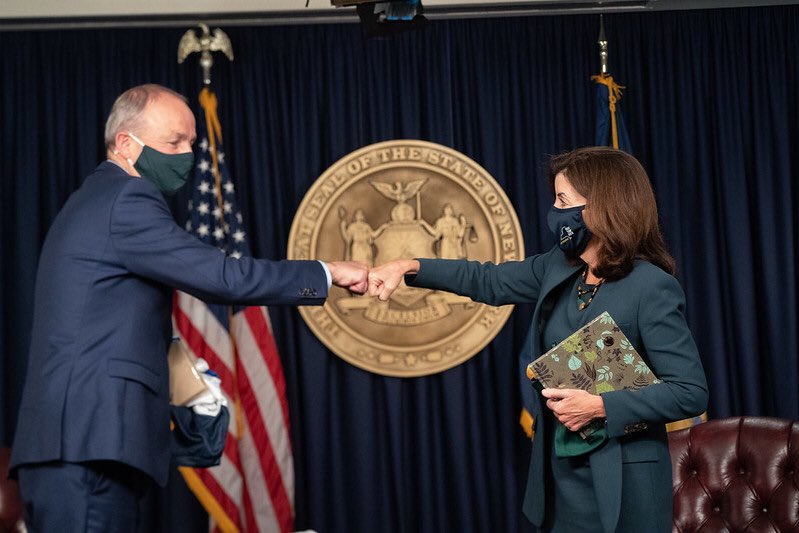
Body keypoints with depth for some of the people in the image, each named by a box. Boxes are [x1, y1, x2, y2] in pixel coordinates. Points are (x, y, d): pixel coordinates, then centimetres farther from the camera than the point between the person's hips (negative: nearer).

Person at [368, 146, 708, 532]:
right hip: (559, 471, 7)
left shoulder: (652, 288, -17)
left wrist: (600, 407, -23)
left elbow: (691, 392, -19)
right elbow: (489, 281, 18)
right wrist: (410, 268, 7)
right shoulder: (558, 268, 5)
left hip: (620, 484, -7)